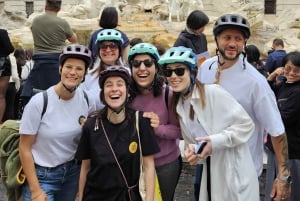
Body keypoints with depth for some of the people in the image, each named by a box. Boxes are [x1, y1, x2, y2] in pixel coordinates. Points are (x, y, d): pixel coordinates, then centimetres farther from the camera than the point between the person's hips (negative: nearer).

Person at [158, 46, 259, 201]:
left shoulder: (213, 92, -15)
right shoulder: (179, 106, 6)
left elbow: (246, 124, -15)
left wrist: (215, 141, -24)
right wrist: (192, 152, -8)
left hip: (235, 174, -6)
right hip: (210, 173, 6)